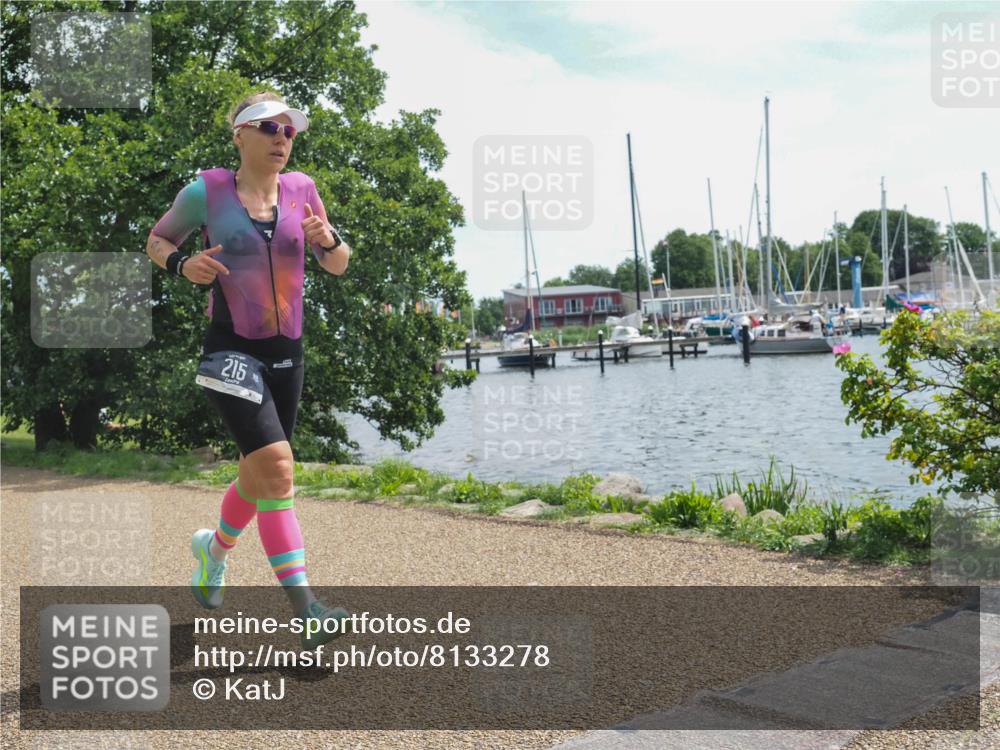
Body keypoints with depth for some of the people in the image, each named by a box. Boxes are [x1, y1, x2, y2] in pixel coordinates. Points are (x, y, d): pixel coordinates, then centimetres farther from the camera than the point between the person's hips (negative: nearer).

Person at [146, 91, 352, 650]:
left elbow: (339, 266, 10)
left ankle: (215, 547, 46)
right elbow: (157, 240, 10)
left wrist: (328, 239, -12)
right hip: (231, 350, -5)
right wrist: (181, 263, -11)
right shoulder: (206, 191, -4)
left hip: (287, 353, 5)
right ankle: (305, 608, -17)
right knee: (276, 465, -20)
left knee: (260, 475, 15)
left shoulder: (300, 188, 5)